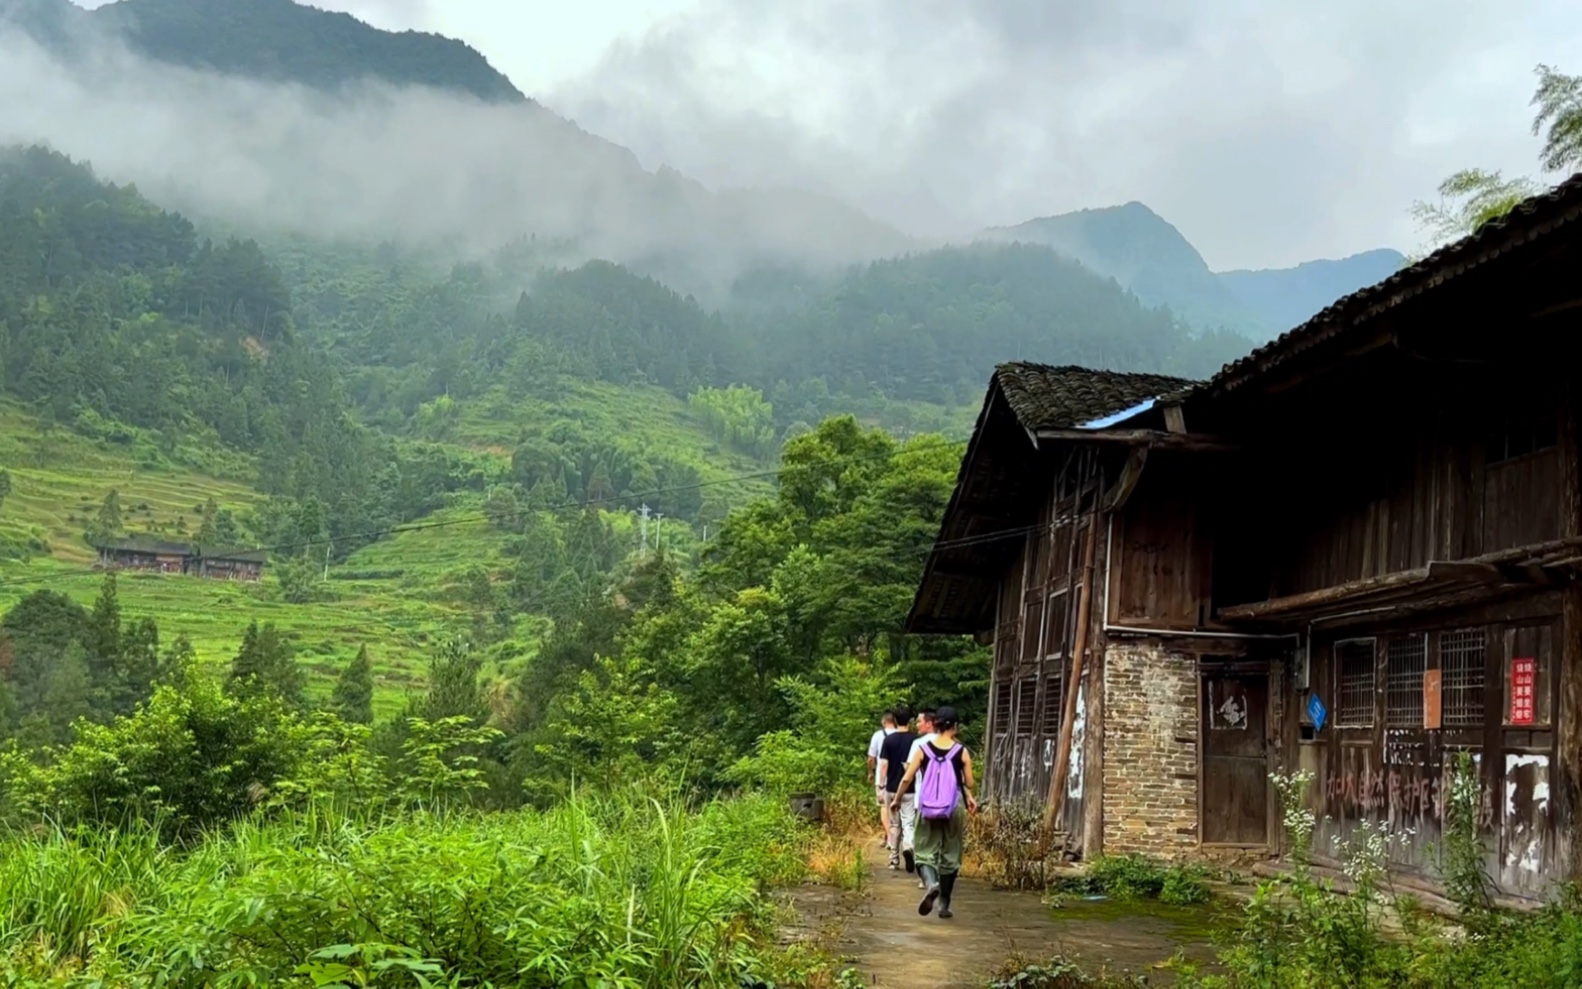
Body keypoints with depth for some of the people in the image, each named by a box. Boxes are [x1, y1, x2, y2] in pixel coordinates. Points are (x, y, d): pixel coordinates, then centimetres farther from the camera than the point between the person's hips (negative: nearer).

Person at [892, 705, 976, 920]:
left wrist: (897, 800, 12)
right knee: (950, 855, 12)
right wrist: (970, 798, 20)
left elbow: (907, 778, -4)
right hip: (954, 806, 0)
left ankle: (931, 883, -25)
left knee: (925, 851, 6)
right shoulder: (961, 751, -3)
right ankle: (944, 905, 16)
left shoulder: (923, 749, -2)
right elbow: (969, 783, -1)